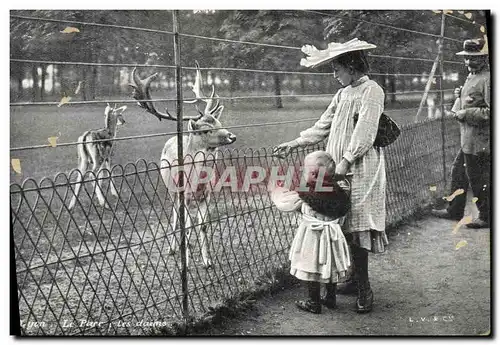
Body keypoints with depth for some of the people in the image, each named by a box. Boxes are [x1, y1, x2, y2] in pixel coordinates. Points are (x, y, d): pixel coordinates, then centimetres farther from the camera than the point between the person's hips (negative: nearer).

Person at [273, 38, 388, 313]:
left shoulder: (371, 91, -8)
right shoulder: (343, 94, 17)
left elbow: (364, 133, -18)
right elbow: (323, 126, 19)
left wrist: (344, 162, -23)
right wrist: (293, 144, 13)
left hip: (359, 173, -8)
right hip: (339, 172, 8)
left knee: (355, 229, -7)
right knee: (343, 228, 8)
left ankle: (364, 289, 2)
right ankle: (354, 280, 18)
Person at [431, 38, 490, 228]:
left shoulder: (488, 79, -18)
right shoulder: (472, 76, 14)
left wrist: (466, 114, -20)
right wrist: (460, 95, 7)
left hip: (479, 141, -10)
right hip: (469, 139, 10)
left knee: (478, 180, 0)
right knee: (458, 172, 18)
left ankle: (486, 218, 15)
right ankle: (454, 211, 31)